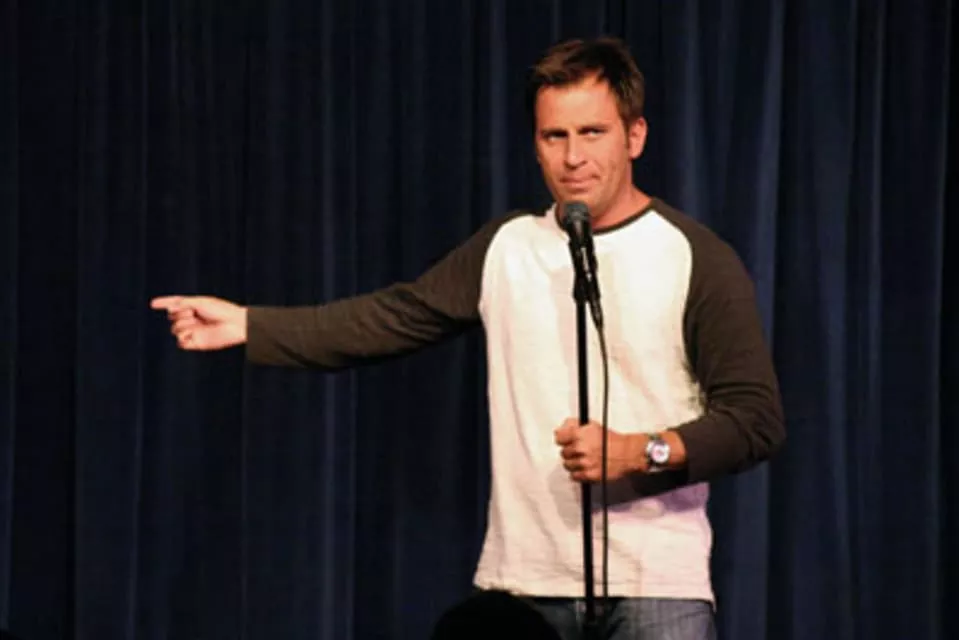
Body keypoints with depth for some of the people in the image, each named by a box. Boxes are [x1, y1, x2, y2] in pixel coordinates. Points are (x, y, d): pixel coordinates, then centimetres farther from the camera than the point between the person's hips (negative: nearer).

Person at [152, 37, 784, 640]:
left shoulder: (697, 259, -4)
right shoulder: (507, 246, 12)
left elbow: (757, 419, -7)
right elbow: (394, 318, 15)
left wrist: (638, 453, -20)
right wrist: (246, 325, 10)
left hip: (655, 587, -4)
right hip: (520, 583, 4)